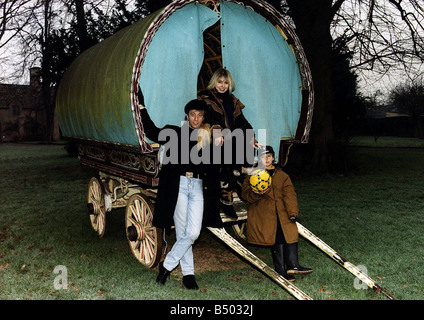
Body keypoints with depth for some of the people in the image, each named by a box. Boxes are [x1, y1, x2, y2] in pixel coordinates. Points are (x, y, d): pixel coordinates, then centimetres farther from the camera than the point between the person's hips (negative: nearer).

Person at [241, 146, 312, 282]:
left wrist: (293, 211, -7)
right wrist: (256, 194, -18)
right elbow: (246, 194, 4)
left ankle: (292, 265, -9)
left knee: (291, 233, -15)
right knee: (277, 240, -10)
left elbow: (289, 194, 7)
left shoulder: (282, 176, 17)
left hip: (282, 213, 3)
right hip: (263, 213, -3)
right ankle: (281, 270, -4)